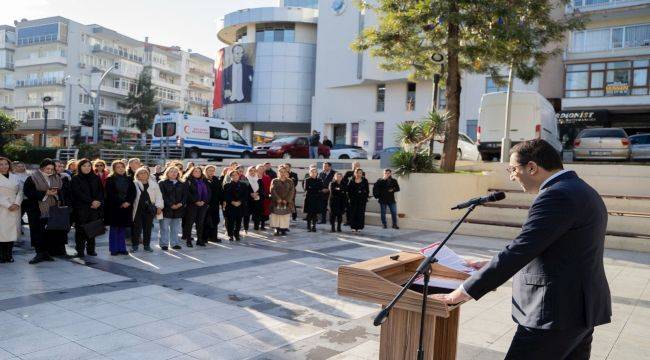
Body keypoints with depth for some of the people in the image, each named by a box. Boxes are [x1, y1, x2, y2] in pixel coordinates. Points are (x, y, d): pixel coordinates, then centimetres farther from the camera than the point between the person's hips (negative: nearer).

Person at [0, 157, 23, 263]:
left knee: (12, 230, 1)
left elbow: (20, 191, 9)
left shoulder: (15, 177, 12)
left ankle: (9, 255, 6)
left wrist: (17, 203, -6)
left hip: (14, 209, 3)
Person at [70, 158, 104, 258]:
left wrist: (98, 201, -8)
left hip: (95, 208, 3)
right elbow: (78, 193, -7)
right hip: (80, 208, -3)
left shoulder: (96, 178, 14)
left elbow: (101, 191, 10)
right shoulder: (75, 179, 2)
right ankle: (80, 250, 2)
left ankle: (91, 249, 8)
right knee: (81, 229, -2)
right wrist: (91, 201, -14)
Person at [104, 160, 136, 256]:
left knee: (123, 228, 7)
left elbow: (133, 192, 5)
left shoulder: (128, 180, 10)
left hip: (126, 207, 3)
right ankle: (114, 249, 7)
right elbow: (110, 194, -9)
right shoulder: (110, 180, -2)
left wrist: (128, 202, -10)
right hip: (113, 207, -3)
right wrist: (120, 203, -13)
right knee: (114, 228, 1)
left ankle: (122, 248, 13)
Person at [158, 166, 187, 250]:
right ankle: (164, 244, 5)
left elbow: (185, 195, 9)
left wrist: (181, 203, -9)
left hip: (178, 208, 4)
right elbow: (163, 195, -9)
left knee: (175, 228, 9)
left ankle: (175, 243, 16)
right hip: (166, 209, -4)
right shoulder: (162, 183, 1)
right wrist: (171, 205, -16)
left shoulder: (182, 184, 15)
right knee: (164, 227, -1)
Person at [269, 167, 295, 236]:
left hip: (287, 202, 1)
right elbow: (272, 190, -3)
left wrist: (286, 200, -12)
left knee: (285, 217, -2)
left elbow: (292, 191, -1)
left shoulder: (290, 182, 8)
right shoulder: (274, 181, 7)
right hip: (276, 202, 0)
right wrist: (278, 199, -14)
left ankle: (283, 229, 3)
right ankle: (277, 229, 0)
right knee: (276, 216, -4)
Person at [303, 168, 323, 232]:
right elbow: (306, 188, -7)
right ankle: (308, 226, 6)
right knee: (309, 213, -1)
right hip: (309, 198, -2)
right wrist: (317, 190, -11)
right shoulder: (307, 180, 5)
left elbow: (322, 188, 0)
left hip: (317, 199, 2)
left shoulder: (319, 180, 11)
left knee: (315, 213, 0)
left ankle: (313, 226, 6)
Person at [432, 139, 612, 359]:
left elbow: (518, 251, -22)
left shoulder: (557, 195, -19)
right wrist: (492, 267, 15)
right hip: (580, 308, 10)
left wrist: (463, 292, -17)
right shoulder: (581, 190, 13)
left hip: (557, 313, -10)